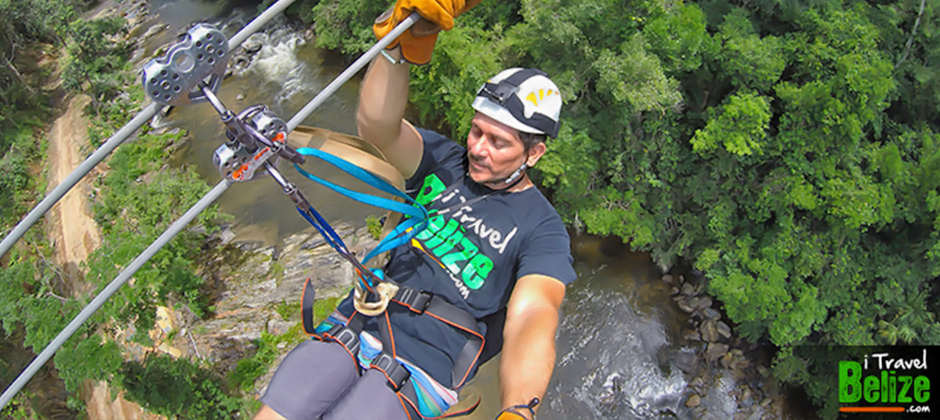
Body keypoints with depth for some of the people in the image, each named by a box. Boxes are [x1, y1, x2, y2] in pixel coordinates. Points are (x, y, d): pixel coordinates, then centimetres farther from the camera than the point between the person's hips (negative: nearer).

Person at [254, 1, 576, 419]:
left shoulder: (542, 229, -6)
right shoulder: (444, 161, 4)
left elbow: (532, 318, -22)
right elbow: (378, 123, -16)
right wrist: (402, 40, -35)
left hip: (423, 366, -3)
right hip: (354, 326, 4)